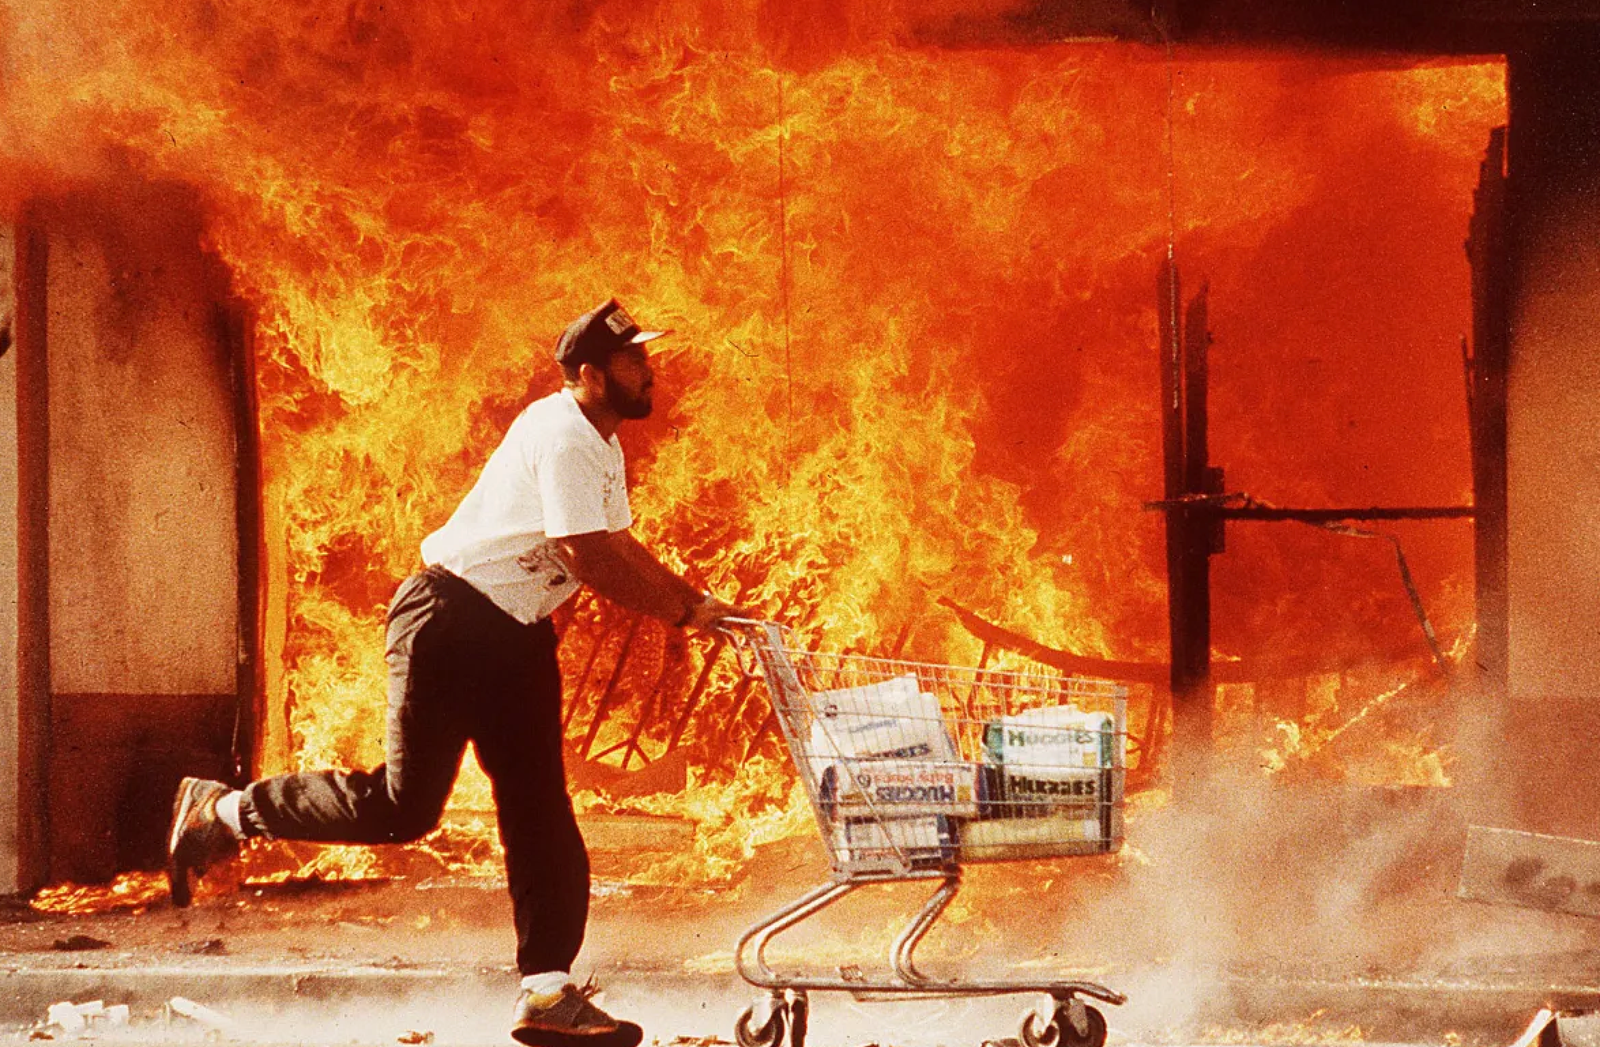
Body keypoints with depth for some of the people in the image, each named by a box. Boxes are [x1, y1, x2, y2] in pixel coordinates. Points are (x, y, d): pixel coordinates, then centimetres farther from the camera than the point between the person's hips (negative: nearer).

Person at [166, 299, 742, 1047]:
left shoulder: (603, 447, 14)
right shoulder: (561, 436, -18)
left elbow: (620, 549, 18)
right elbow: (591, 561, -24)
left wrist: (695, 601, 6)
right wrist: (685, 612, -18)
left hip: (516, 633, 10)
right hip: (451, 619, -10)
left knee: (540, 811, 4)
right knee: (403, 806, -11)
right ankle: (226, 810, 5)